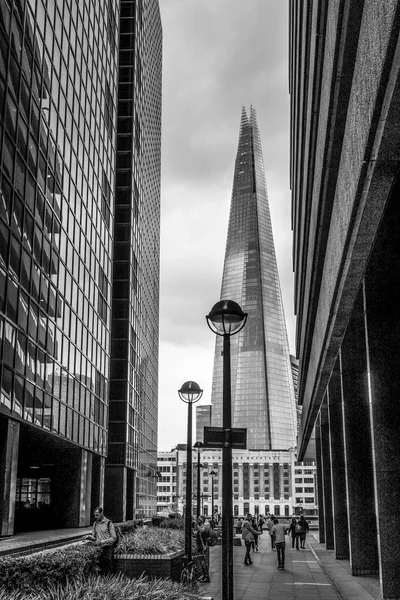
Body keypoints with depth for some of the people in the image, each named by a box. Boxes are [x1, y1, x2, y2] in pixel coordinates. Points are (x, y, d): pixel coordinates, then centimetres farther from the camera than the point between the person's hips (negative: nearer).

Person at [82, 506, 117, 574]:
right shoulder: (95, 524, 12)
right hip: (99, 549, 5)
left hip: (108, 549, -5)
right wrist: (89, 537, -5)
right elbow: (94, 537, 17)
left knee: (108, 571, -6)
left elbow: (114, 538, -7)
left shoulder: (109, 523, -6)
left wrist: (102, 542, -16)